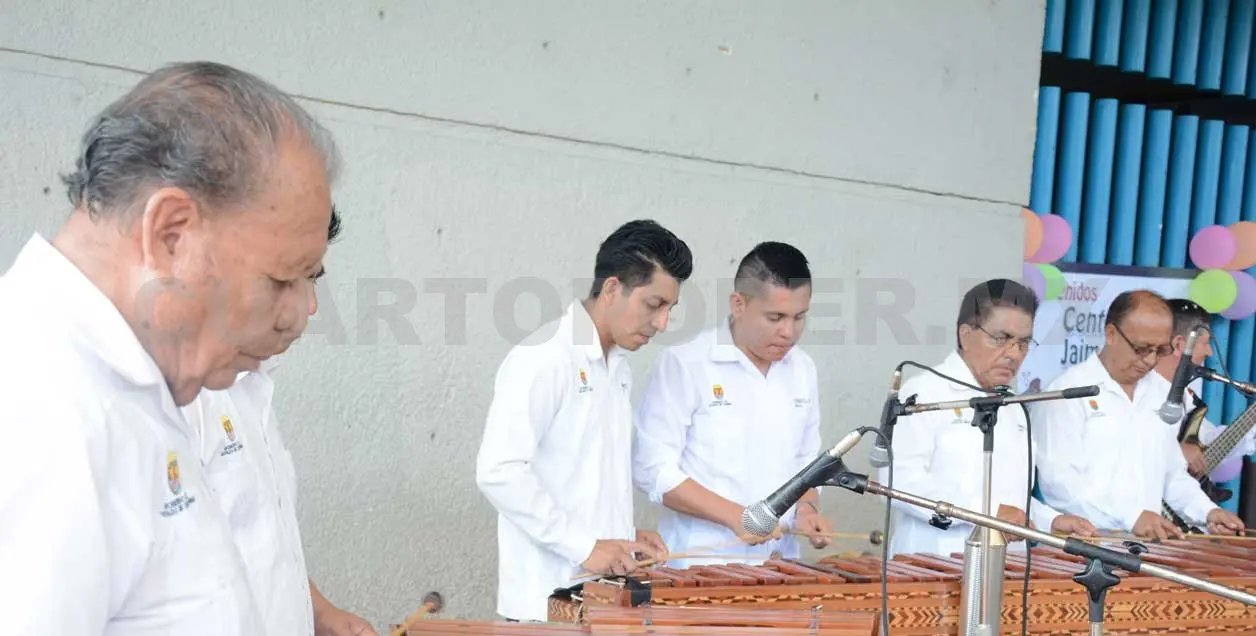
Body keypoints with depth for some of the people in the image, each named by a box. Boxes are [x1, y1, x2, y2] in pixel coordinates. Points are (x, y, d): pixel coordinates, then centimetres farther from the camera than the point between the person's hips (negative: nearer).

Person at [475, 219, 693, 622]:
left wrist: (625, 535, 5)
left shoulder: (620, 368, 12)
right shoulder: (541, 359, -14)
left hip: (607, 591, 8)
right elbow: (498, 471, -22)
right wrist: (584, 546, -21)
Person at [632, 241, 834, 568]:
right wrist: (734, 515, -19)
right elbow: (653, 469, -12)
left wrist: (805, 508, -3)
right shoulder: (683, 365, -10)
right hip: (700, 564, -5)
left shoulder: (803, 369, 7)